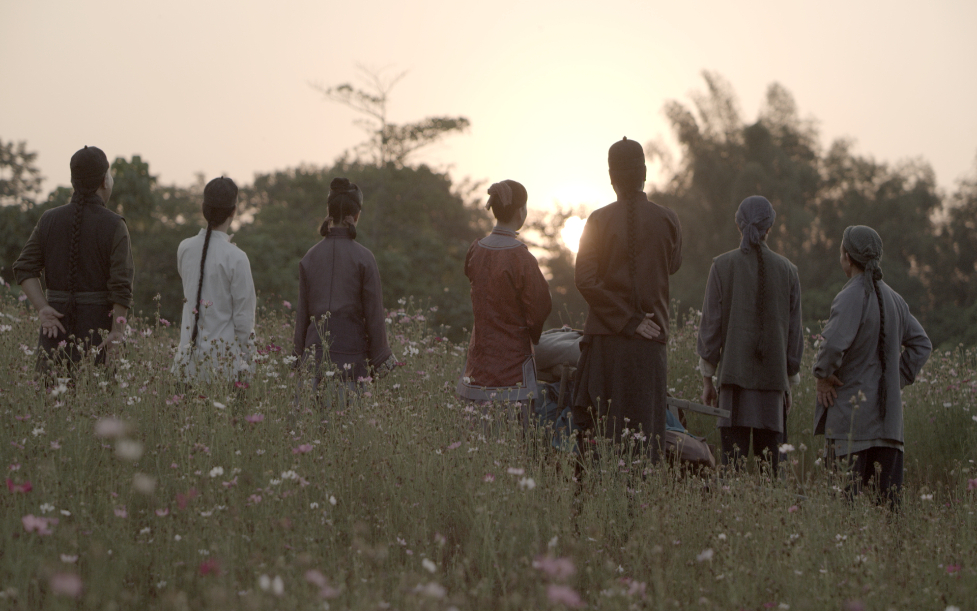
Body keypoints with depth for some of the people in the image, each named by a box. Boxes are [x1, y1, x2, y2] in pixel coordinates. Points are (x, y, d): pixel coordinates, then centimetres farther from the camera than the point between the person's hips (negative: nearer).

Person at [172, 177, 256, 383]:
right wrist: (245, 359, 2)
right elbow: (244, 318, -10)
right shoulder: (236, 258, -13)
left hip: (190, 352, 5)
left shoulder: (184, 249, 2)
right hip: (223, 354, -5)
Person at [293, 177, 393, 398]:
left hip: (316, 350, 3)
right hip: (352, 352, -3)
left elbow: (301, 313, 9)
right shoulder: (363, 258, -7)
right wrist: (380, 363, 2)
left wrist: (300, 355, 16)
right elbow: (374, 314, -5)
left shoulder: (310, 257, 4)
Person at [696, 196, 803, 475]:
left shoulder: (723, 266, -1)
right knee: (769, 459, 4)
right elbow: (794, 330, 8)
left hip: (734, 372, -1)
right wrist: (789, 383, 16)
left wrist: (707, 379, 7)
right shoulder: (787, 270, 4)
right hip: (773, 376, 1)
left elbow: (711, 323, 0)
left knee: (733, 455, -4)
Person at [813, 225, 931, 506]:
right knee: (889, 489, 8)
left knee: (846, 492, -4)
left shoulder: (851, 297, -14)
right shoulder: (893, 299, 11)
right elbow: (921, 344, 18)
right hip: (888, 412, 7)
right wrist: (899, 378, 16)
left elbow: (835, 343, -27)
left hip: (852, 411, -7)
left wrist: (822, 375, -12)